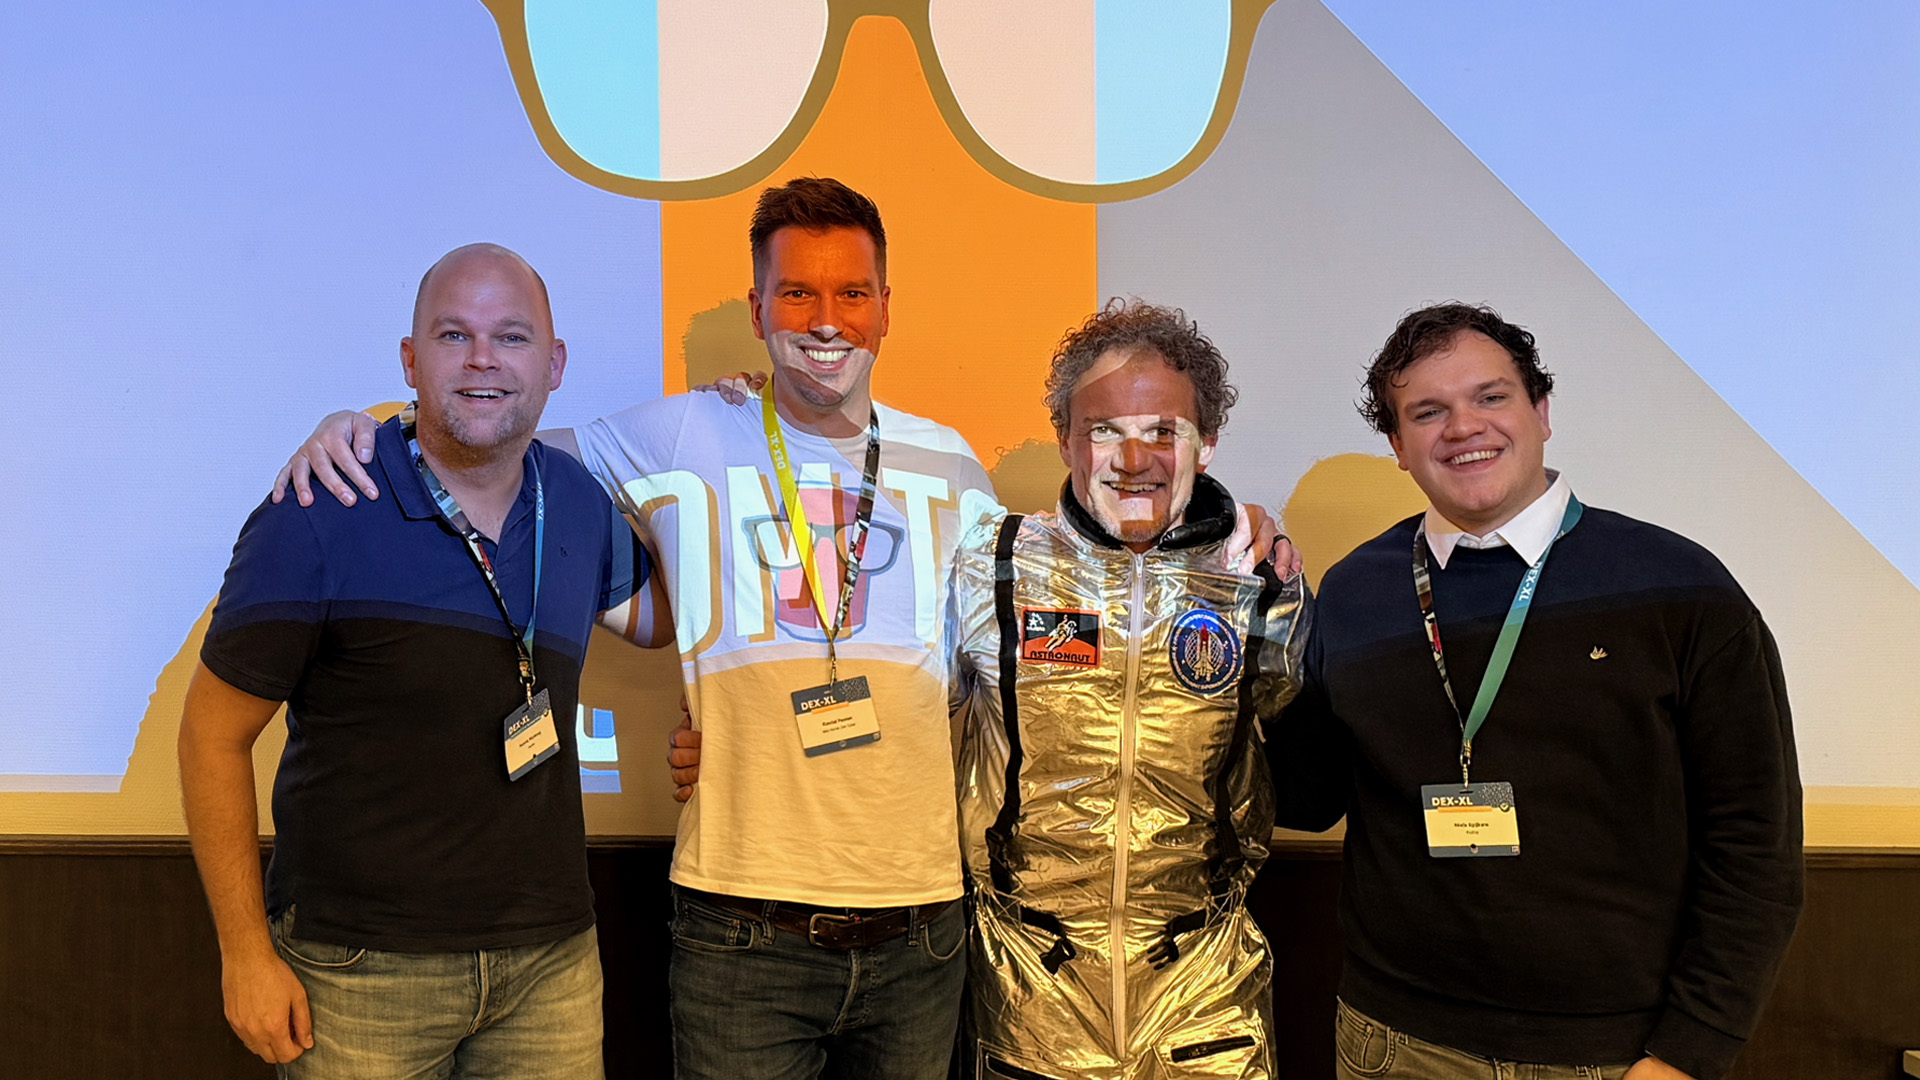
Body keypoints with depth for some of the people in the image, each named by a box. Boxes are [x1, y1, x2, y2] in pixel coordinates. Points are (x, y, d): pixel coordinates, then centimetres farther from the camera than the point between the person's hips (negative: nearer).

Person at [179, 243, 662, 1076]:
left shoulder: (582, 505, 2)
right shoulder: (316, 521, -12)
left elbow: (648, 615, 23)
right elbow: (214, 734, -5)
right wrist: (246, 954, -5)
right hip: (361, 972, -3)